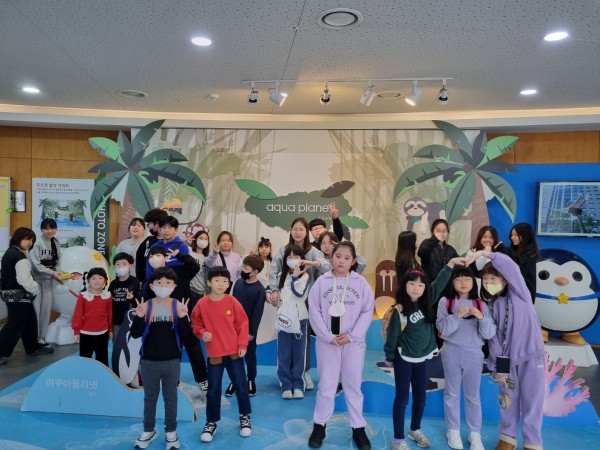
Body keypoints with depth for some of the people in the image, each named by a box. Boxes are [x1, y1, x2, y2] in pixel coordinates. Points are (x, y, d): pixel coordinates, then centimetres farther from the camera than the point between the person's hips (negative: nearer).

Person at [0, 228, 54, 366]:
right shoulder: (20, 257, -21)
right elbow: (25, 280, -25)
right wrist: (36, 289, -8)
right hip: (19, 296, -10)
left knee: (29, 320, 19)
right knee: (14, 325, -2)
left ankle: (33, 347, 31)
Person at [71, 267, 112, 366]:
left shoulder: (108, 296, -2)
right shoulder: (83, 296, -8)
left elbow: (110, 314, 4)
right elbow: (78, 314, -6)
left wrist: (110, 330, 9)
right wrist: (76, 331, -6)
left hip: (103, 333, 2)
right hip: (86, 334, -1)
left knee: (102, 359, 14)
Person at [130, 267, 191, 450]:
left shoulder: (178, 306, -7)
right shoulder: (145, 306, -6)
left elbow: (185, 334, -10)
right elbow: (135, 334, -8)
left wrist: (182, 317, -27)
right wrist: (139, 317, -24)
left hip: (172, 361, 0)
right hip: (149, 361, 1)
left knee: (171, 397, 13)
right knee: (149, 397, 17)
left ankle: (171, 431, 30)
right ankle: (148, 430, 36)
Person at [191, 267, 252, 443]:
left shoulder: (233, 302, -9)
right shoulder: (202, 304, -8)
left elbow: (243, 324, -3)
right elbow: (196, 324, 6)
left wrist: (242, 344, -6)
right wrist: (202, 333, -14)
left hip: (234, 352, 0)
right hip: (214, 354, 0)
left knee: (241, 386, 10)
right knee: (213, 390, 9)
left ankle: (245, 417, 31)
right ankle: (211, 422, 27)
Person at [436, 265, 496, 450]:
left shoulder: (480, 304, 1)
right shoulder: (445, 302, -5)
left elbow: (489, 334, -2)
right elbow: (443, 329, -11)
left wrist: (481, 318, -19)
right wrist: (457, 316, -24)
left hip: (474, 353, 1)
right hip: (452, 352, -1)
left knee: (473, 395, 10)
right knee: (452, 393, 11)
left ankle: (475, 434, 23)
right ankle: (453, 431, 25)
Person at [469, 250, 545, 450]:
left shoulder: (519, 293, -7)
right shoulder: (492, 305, 4)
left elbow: (511, 267, -25)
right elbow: (493, 337, 3)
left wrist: (485, 253, -26)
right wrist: (496, 364, -1)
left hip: (531, 355, -4)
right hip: (507, 359, 4)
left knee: (532, 401, 6)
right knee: (508, 400, 13)